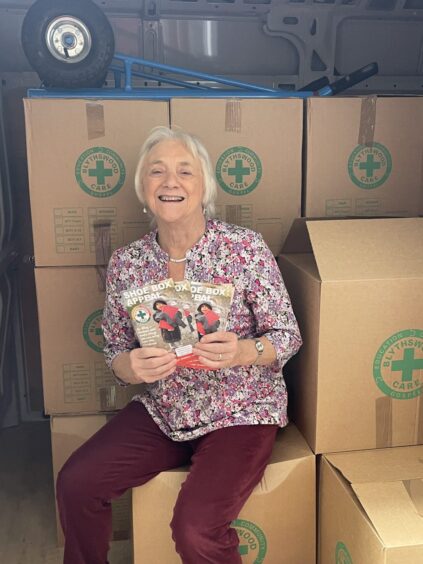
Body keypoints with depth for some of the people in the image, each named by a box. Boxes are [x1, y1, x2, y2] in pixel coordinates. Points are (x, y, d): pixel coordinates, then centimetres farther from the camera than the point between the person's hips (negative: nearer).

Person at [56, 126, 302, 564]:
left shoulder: (245, 247, -13)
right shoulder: (126, 264, -4)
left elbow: (288, 336, -8)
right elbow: (115, 355, 4)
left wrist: (242, 352, -29)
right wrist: (132, 367, -20)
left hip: (239, 412, -3)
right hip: (162, 412, 4)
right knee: (75, 484, -8)